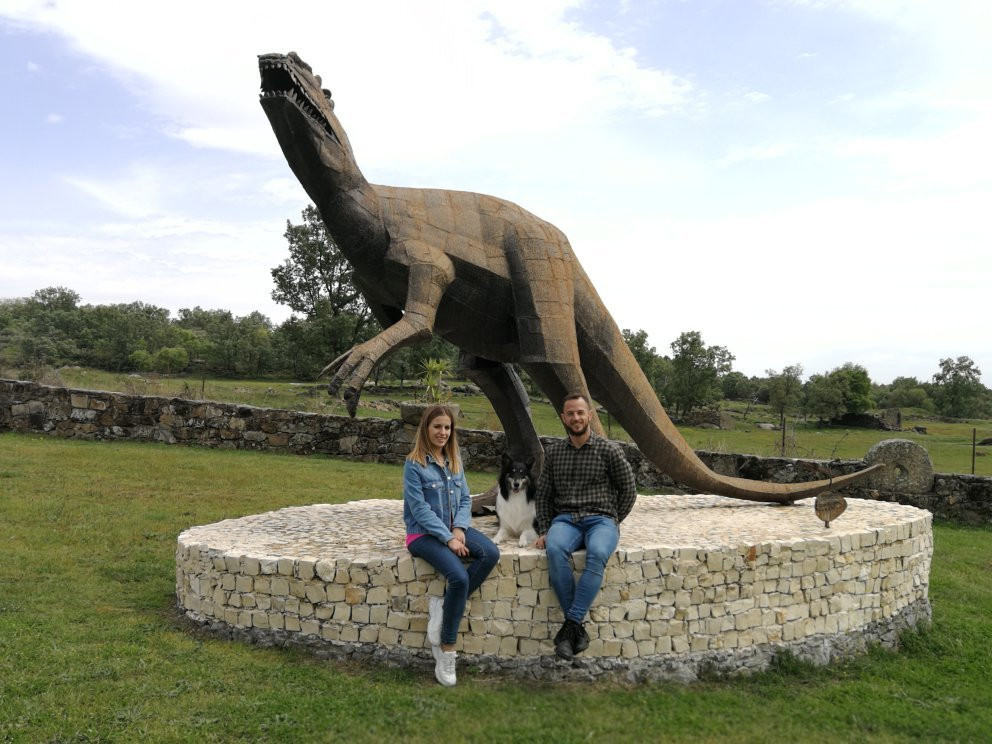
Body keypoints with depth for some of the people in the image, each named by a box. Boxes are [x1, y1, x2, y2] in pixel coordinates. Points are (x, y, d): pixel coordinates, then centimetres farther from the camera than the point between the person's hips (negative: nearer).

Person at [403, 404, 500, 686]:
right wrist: (448, 538, -19)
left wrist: (459, 529, -9)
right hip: (424, 534, -6)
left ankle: (442, 604, -13)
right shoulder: (414, 464, -8)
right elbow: (420, 510, -13)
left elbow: (465, 500, 9)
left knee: (490, 554, -24)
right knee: (459, 577, -29)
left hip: (454, 528, 6)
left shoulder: (455, 461, 11)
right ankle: (446, 651, -15)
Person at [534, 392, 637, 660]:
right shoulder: (553, 452, 13)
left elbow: (629, 490, 8)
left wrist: (610, 524, 4)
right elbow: (543, 494, 14)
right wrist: (544, 531, 2)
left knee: (597, 554, -38)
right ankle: (578, 628, -27)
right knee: (555, 549, -34)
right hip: (565, 519, 2)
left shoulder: (608, 450, 3)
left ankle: (569, 626, -33)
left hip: (600, 519, -2)